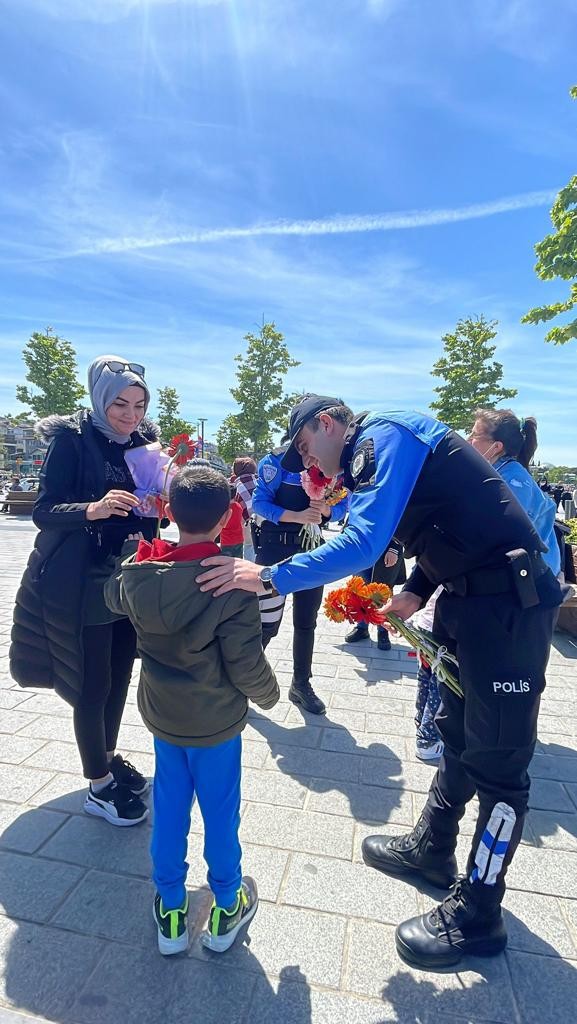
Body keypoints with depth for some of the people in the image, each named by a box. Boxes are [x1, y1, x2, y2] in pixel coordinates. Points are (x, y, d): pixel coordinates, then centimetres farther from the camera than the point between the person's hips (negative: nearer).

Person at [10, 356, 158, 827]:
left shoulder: (143, 441, 5)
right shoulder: (71, 439, -11)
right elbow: (43, 511, -14)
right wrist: (92, 509, -32)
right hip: (83, 586, -5)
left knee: (119, 677, 16)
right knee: (93, 686, 5)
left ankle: (108, 759, 38)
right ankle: (98, 787, 24)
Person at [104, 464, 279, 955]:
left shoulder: (138, 573, -13)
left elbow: (113, 595, 11)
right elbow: (246, 665, -23)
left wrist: (140, 536, 12)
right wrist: (269, 693, -2)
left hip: (162, 714, 4)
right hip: (216, 722, -4)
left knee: (169, 811, 22)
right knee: (220, 813, 18)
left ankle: (170, 913, 40)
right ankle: (226, 911, 39)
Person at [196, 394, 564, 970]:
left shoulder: (384, 435, -15)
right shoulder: (372, 455, 14)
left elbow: (363, 543, -28)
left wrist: (270, 577, -24)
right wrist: (417, 591, 5)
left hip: (508, 603, -10)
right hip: (465, 598, 10)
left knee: (496, 760, 4)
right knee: (457, 737, 22)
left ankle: (477, 913, 22)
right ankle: (431, 848, 41)